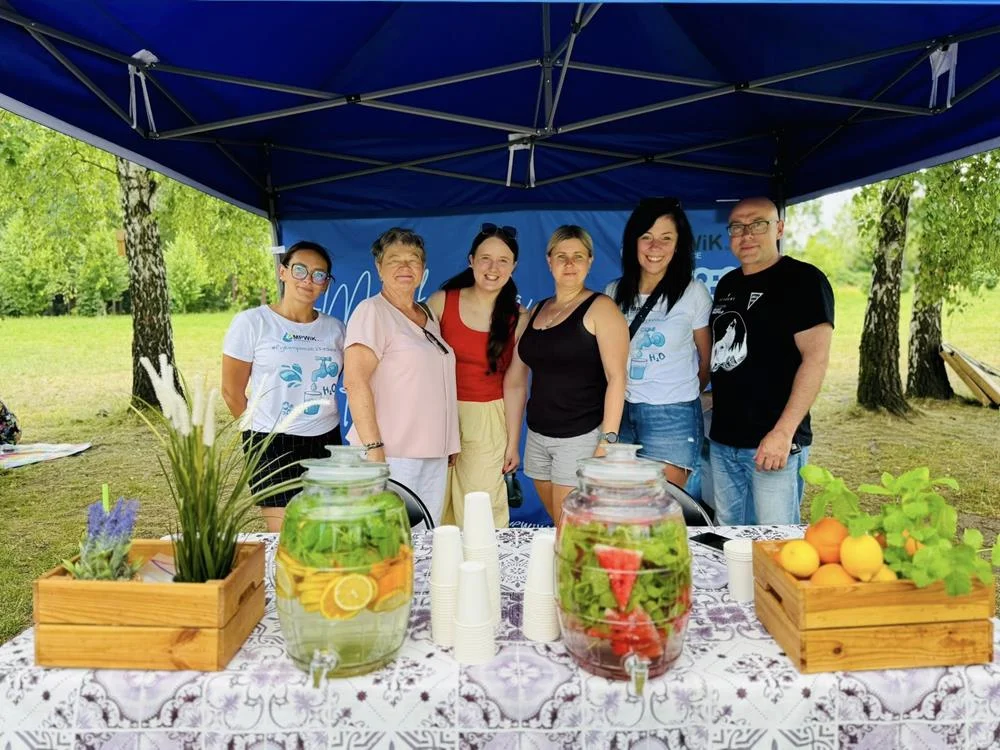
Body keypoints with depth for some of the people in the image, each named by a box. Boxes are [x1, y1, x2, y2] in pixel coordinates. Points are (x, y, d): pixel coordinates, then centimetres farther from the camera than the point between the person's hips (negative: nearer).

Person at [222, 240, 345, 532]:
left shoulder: (334, 328, 8)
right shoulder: (251, 322, -3)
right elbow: (232, 391, 2)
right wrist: (263, 431, 11)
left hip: (327, 442, 4)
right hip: (274, 445, -4)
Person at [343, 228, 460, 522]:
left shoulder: (428, 315, 16)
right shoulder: (371, 312, -7)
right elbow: (355, 382, -16)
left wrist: (450, 443, 18)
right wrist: (373, 448, -22)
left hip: (434, 454, 7)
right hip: (392, 454, -7)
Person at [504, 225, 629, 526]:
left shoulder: (600, 308, -5)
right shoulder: (536, 312, 12)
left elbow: (616, 378, -14)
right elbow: (515, 380, 13)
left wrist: (608, 440, -20)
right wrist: (512, 442, 11)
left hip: (581, 437, -6)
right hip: (537, 436, 6)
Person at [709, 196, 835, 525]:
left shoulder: (803, 280, -6)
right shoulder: (727, 284, 15)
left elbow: (816, 356, -15)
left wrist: (783, 432, -22)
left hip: (774, 443, -7)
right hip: (723, 440, 7)